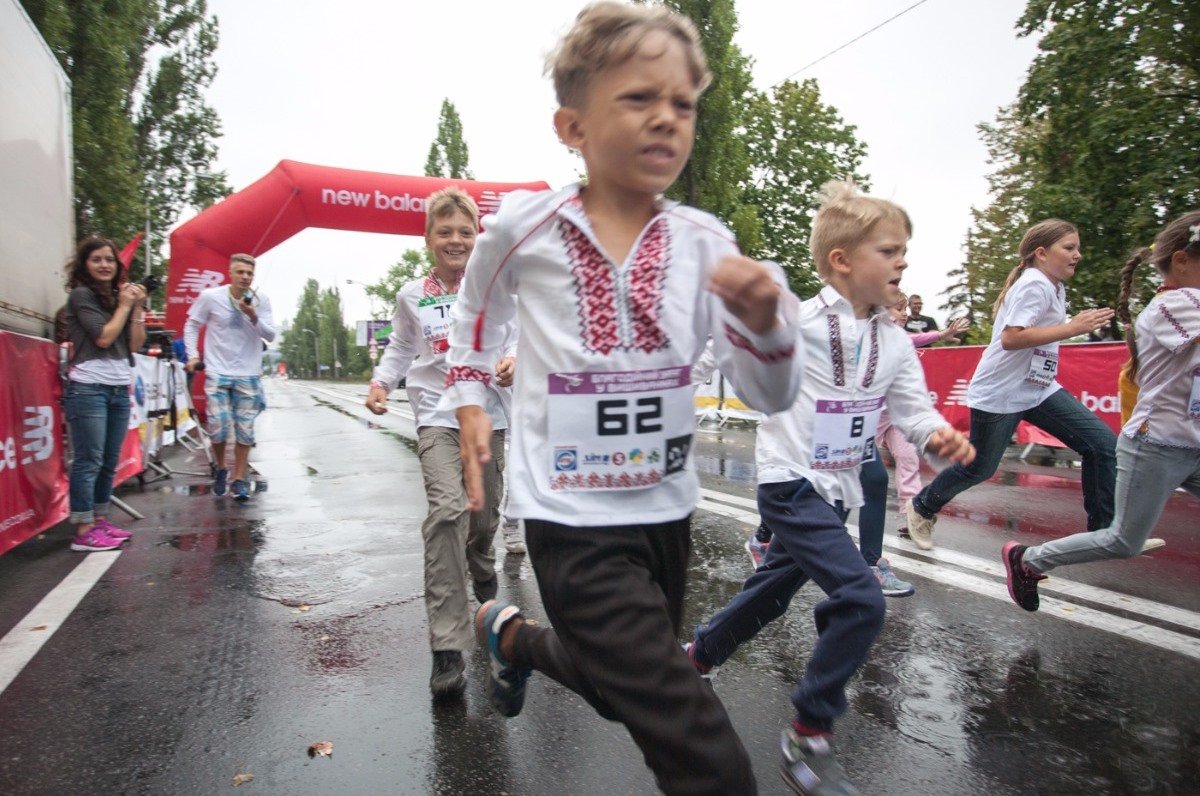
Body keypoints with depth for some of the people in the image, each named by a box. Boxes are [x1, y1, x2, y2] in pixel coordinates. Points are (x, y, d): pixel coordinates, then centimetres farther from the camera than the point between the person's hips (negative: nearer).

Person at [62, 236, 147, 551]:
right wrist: (125, 306, -2)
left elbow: (135, 344, 10)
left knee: (109, 462, 8)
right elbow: (104, 337, -13)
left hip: (119, 389, 7)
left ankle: (100, 521, 16)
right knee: (88, 461, -7)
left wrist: (137, 308, 2)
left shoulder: (118, 296, 16)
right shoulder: (81, 295, -2)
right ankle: (83, 531, -4)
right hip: (88, 388, -6)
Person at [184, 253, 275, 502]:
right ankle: (221, 470, 21)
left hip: (249, 376, 1)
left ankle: (239, 479, 14)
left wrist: (254, 317, -19)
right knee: (218, 427, -6)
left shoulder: (261, 300, -1)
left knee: (245, 430, 2)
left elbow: (271, 335, -4)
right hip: (217, 374, -1)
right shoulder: (210, 297, -3)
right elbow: (192, 325, 9)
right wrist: (193, 354, -1)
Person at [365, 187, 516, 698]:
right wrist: (381, 382, 1)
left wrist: (514, 360, -17)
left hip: (488, 414, 1)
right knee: (448, 509, -21)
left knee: (484, 515, 13)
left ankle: (484, 580, 50)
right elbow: (400, 348, 18)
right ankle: (447, 649, -16)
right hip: (437, 415, -1)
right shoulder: (411, 296, 6)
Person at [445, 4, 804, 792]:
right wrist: (469, 402, 2)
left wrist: (764, 320, -25)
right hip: (574, 516, -4)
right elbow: (476, 315, 11)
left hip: (666, 507, 5)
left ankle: (511, 635, 55)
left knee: (624, 688, 27)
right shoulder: (524, 225, -11)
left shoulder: (704, 241, -4)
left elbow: (771, 396, -7)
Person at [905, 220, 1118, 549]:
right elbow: (1010, 338, -28)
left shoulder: (1055, 287, 13)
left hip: (1039, 389, 9)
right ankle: (922, 507, 27)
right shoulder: (1035, 284, -17)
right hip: (1000, 394, -9)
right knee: (979, 468, 3)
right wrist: (1072, 328, -27)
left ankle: (1103, 528, 8)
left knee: (1104, 444, -3)